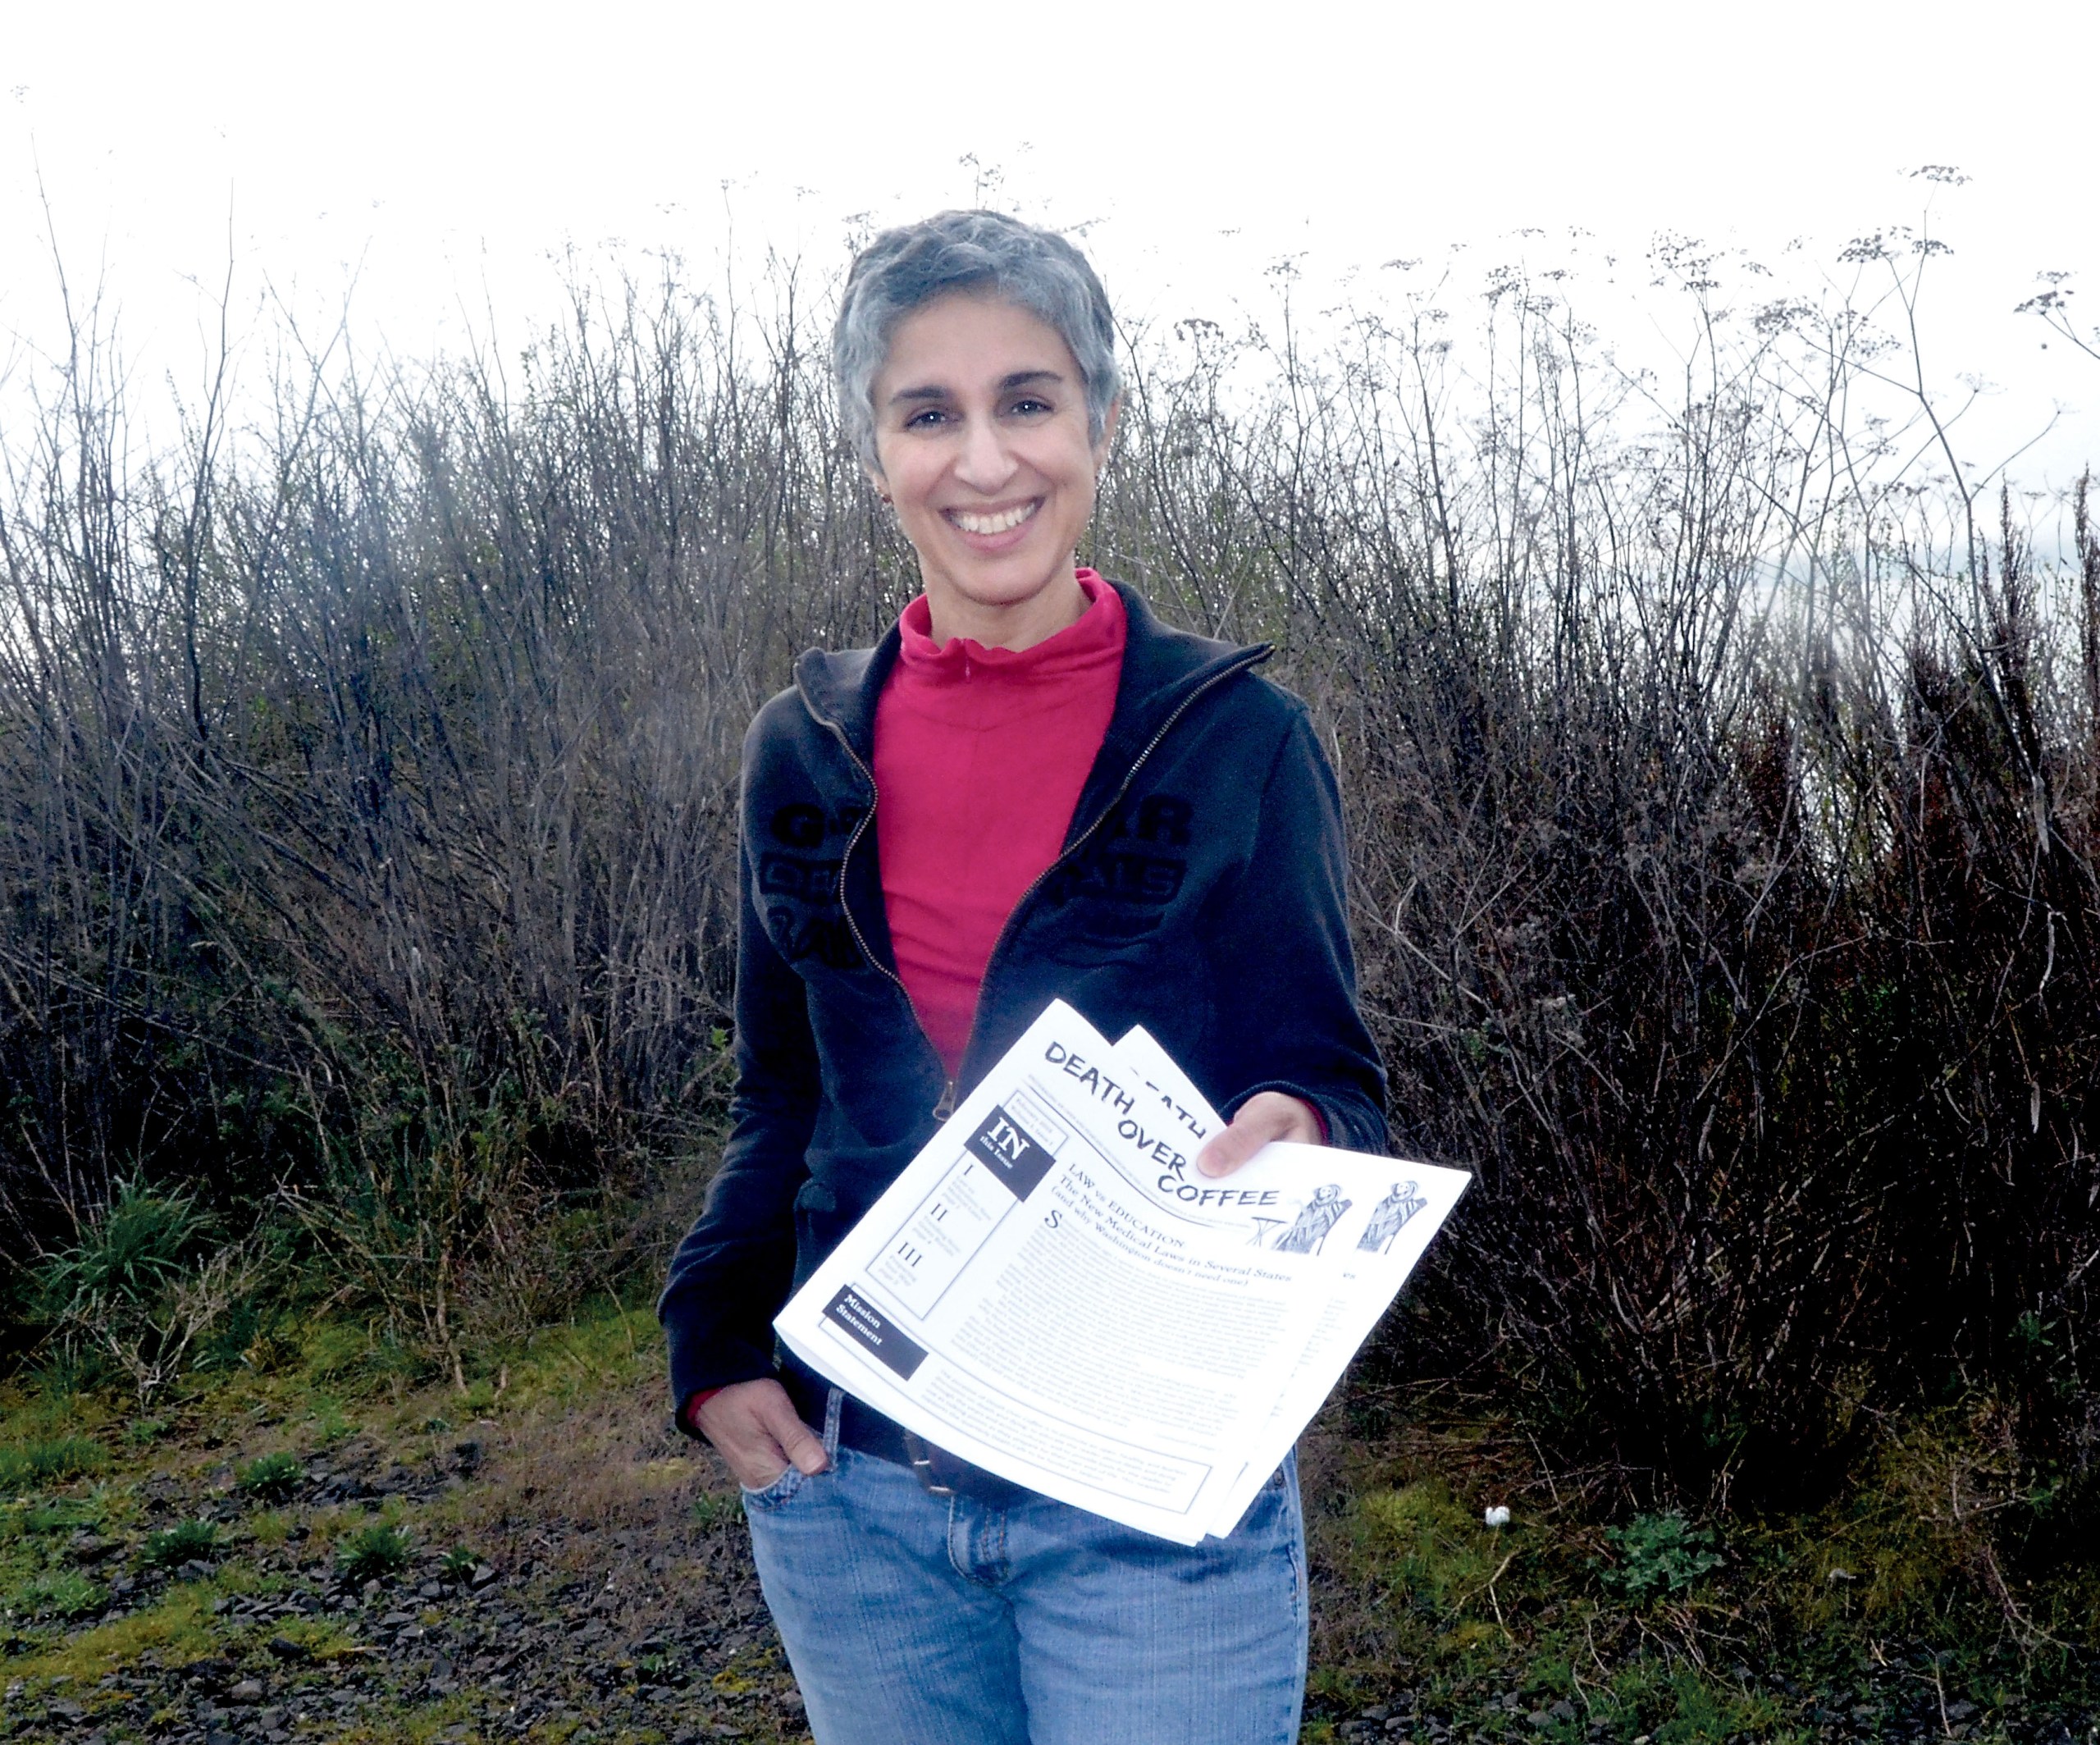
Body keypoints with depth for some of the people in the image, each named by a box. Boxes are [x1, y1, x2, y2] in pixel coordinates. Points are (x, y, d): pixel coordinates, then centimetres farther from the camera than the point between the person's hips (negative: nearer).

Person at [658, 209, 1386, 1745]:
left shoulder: (1236, 739, -7)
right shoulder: (809, 752, 2)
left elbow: (1331, 1088, -3)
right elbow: (782, 1104, 10)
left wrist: (1296, 1143, -25)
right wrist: (715, 1345, -3)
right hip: (851, 1492, 3)